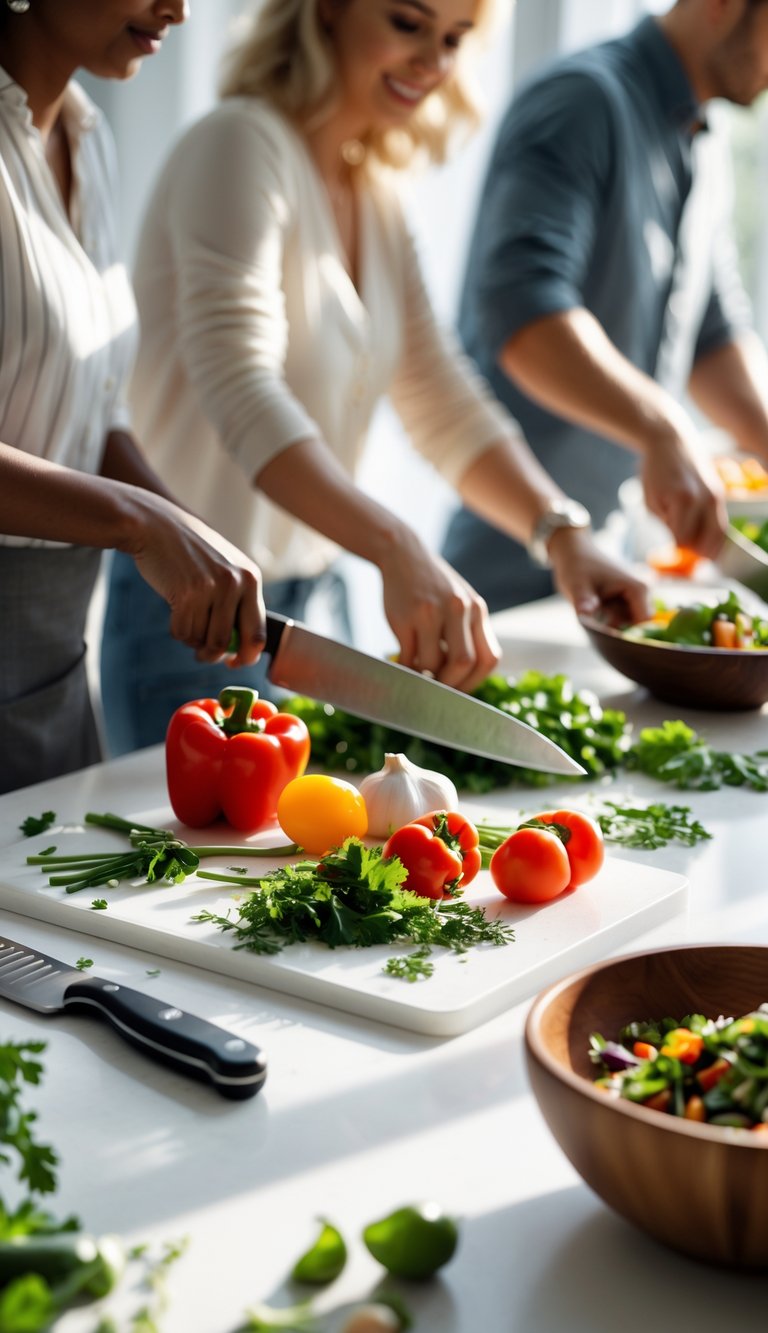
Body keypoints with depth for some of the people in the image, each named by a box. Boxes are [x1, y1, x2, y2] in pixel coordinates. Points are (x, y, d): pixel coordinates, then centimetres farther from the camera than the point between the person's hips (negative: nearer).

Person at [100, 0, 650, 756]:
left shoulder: (376, 192, 10)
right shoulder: (240, 145, -16)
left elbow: (442, 402, 10)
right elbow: (238, 387, -31)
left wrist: (559, 529, -6)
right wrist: (396, 550, -43)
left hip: (311, 600, 8)